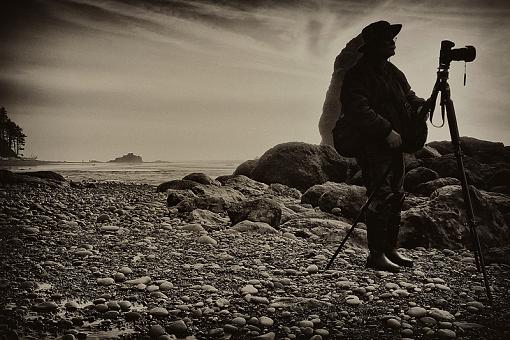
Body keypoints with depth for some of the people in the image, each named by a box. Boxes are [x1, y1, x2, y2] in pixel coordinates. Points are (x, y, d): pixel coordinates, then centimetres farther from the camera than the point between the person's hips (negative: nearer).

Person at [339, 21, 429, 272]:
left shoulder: (393, 72, 16)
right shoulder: (358, 75, -11)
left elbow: (409, 96, 20)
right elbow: (358, 110, -23)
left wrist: (419, 106, -4)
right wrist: (387, 131, -24)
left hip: (394, 145, 9)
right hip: (371, 146, -9)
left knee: (396, 197, 10)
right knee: (380, 198, -10)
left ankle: (390, 249, 20)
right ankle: (376, 254, -3)